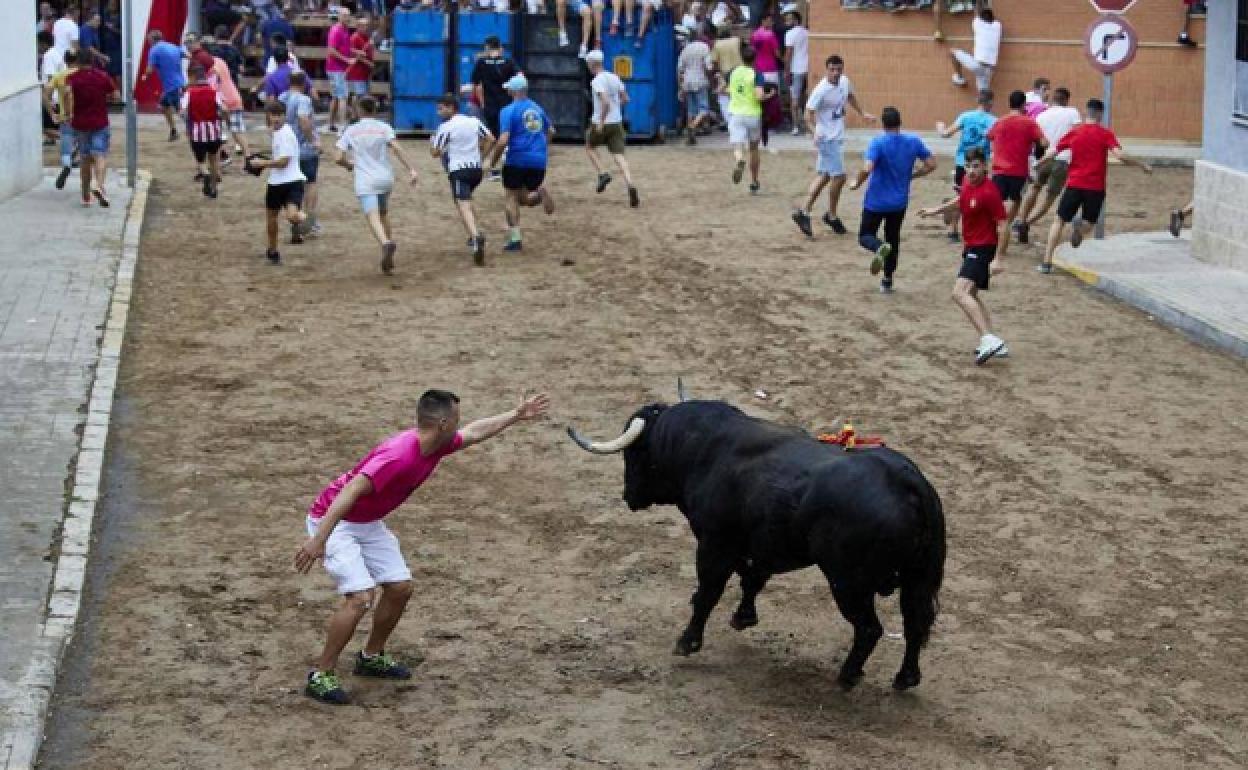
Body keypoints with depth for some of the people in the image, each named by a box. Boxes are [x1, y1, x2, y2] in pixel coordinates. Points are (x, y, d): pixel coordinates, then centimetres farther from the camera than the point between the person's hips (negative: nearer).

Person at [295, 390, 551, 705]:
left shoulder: (435, 445, -5)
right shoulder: (399, 455, -33)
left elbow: (474, 432, 16)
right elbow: (351, 490, -40)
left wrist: (517, 415, 22)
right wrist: (319, 538, -46)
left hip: (368, 523, 9)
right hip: (333, 521, -9)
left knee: (400, 587, 7)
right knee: (361, 596, -21)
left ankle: (371, 657, 28)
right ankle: (321, 676, -9)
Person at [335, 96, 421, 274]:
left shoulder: (351, 130, 5)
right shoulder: (384, 127, 5)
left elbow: (339, 158, 1)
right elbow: (396, 148, -11)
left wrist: (349, 165, 23)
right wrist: (411, 169, -14)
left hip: (365, 181, -3)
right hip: (385, 178, 3)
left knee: (372, 217, -16)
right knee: (383, 214, 22)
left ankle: (386, 243, -46)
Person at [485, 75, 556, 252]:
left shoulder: (508, 111, -6)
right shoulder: (537, 108, 13)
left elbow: (503, 140, -15)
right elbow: (551, 131, 25)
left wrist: (493, 159, -2)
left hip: (517, 159, -5)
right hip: (538, 160, 5)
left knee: (512, 197, 9)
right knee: (523, 198, 18)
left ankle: (515, 239, 2)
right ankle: (540, 193, -17)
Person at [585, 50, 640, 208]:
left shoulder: (597, 81, -15)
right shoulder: (614, 77, 8)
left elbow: (606, 103, -26)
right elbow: (625, 99, 14)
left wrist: (601, 122, -20)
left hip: (601, 124, -6)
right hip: (617, 123, 6)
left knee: (589, 147, 22)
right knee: (619, 156, -1)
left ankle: (602, 173, 6)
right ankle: (631, 185, -21)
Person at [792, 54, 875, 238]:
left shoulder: (845, 82, 1)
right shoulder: (821, 90, -22)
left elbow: (851, 97, 23)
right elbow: (809, 113, -24)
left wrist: (863, 114, 27)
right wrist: (814, 131, -40)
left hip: (838, 137, 8)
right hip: (827, 138, -8)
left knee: (823, 176, 12)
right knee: (839, 176, -5)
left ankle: (804, 212, 18)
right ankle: (832, 216, 12)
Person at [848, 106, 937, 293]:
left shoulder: (878, 143, -17)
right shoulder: (914, 142, -3)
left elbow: (867, 169, -27)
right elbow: (931, 164, 1)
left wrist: (856, 183, -9)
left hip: (876, 202, -4)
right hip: (899, 202, 4)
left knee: (865, 236, 9)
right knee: (893, 239, 19)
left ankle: (880, 247, -27)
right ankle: (887, 281, 20)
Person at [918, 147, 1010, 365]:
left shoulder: (989, 192, -21)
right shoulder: (967, 183, 4)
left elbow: (1003, 224, -19)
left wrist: (999, 259, -22)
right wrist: (935, 211, 31)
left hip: (983, 249, -10)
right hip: (970, 248, 10)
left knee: (960, 292, -24)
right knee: (972, 296, 18)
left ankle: (989, 339, -32)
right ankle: (992, 344, 23)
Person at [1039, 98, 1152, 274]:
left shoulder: (1075, 132, 5)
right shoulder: (1105, 134, -3)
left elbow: (1052, 153, 7)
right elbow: (1120, 156, -15)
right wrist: (1142, 165, -3)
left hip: (1074, 184, 1)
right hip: (1095, 187, -1)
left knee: (1059, 221, 11)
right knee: (1089, 220, 21)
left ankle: (1047, 262, 2)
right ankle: (1081, 222, -16)